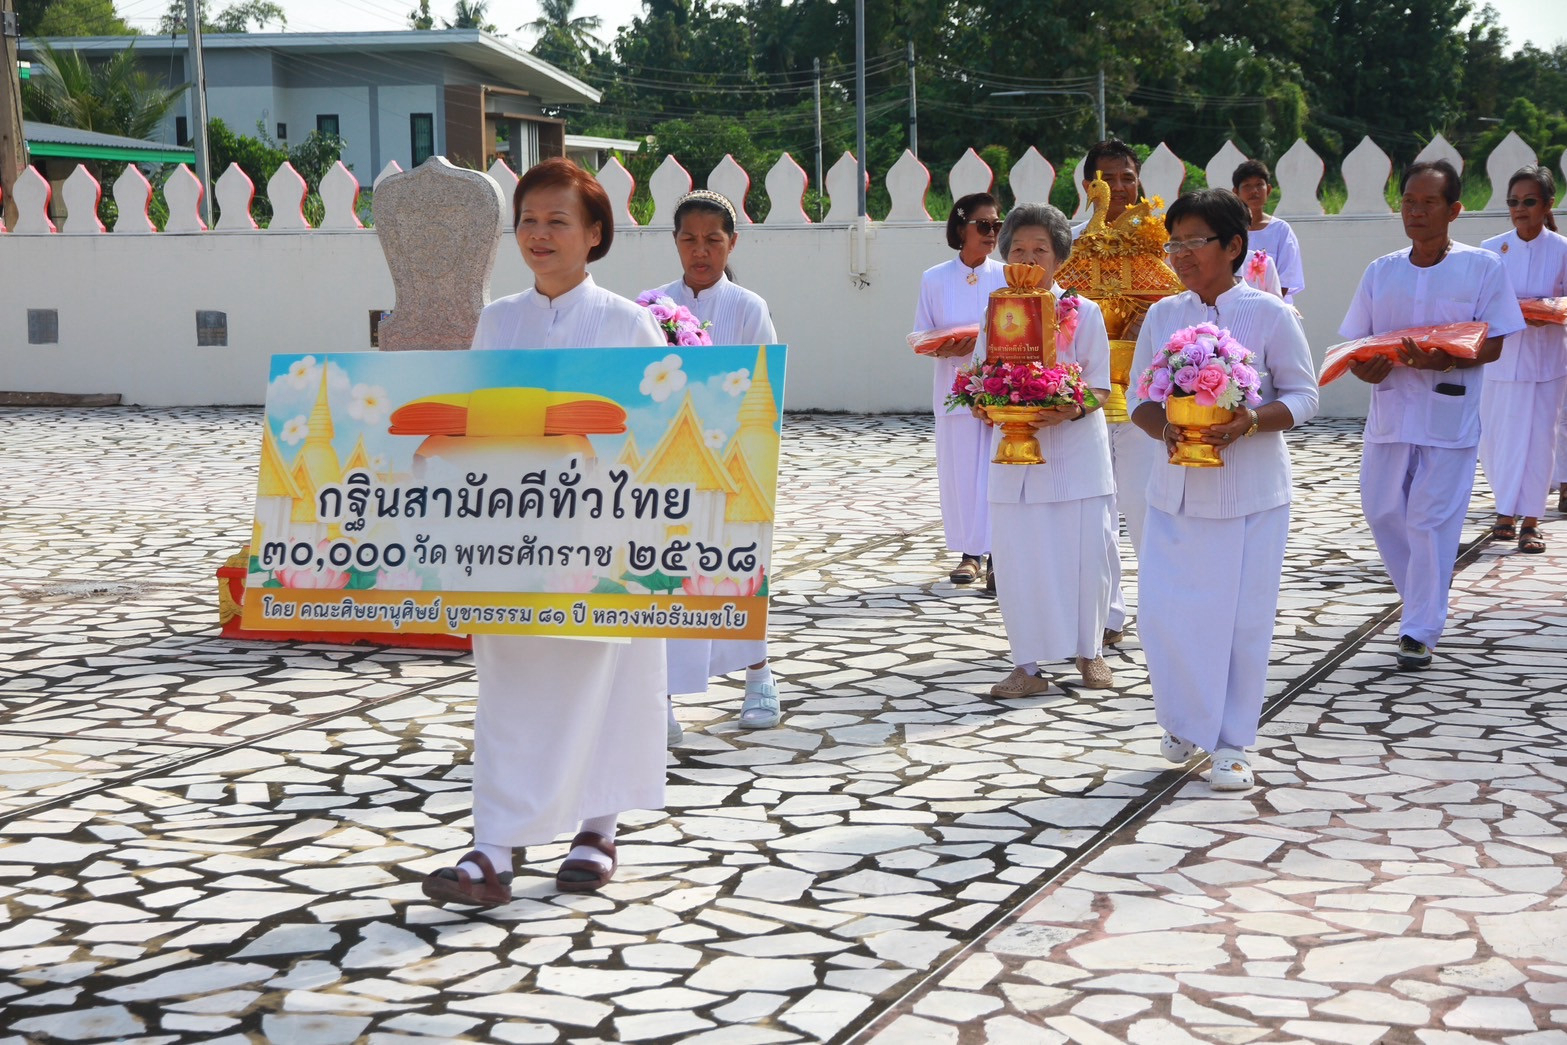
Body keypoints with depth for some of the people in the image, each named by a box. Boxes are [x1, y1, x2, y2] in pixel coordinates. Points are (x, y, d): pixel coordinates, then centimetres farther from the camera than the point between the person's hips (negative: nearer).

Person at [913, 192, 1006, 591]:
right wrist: (948, 349, -13)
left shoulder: (1006, 278, 4)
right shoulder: (935, 279, 5)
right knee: (959, 468, 2)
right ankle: (969, 553, 13)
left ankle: (998, 555, -3)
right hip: (954, 387, 1)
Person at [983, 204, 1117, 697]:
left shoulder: (1083, 312, 0)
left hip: (1075, 450, -2)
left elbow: (1099, 388, -2)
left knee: (1086, 553, -1)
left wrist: (1071, 410, -22)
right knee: (1017, 556, -1)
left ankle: (1089, 651, 21)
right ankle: (1027, 665, 9)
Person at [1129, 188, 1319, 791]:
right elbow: (1139, 397, 10)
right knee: (1162, 611, 0)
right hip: (1175, 489, 3)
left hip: (1249, 493, -3)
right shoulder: (1162, 316, 7)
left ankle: (1231, 744, 14)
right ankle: (1186, 722, 24)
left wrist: (1252, 422, -20)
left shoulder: (1270, 315, -5)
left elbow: (1303, 396, -2)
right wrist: (1163, 429, -13)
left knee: (1241, 617, 0)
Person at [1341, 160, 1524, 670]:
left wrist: (1446, 360, -24)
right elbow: (1354, 341, 11)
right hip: (1390, 412, 5)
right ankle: (1426, 602, 31)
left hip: (1450, 416, -5)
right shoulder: (1380, 271, 9)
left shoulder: (1482, 267, -3)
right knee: (1382, 512, 9)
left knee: (1431, 521, -4)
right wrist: (1363, 367, -12)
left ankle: (1420, 631, 6)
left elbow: (1493, 342, -5)